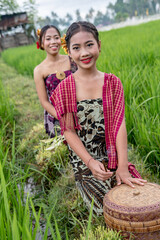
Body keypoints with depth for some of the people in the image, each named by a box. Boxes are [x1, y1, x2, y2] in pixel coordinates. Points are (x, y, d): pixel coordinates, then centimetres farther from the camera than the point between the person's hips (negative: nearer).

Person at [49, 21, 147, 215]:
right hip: (83, 159, -2)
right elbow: (68, 131, -7)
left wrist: (123, 167, -14)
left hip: (112, 155, 2)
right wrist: (90, 162, -19)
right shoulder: (64, 88, -5)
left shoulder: (112, 83, 0)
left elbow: (119, 124, -7)